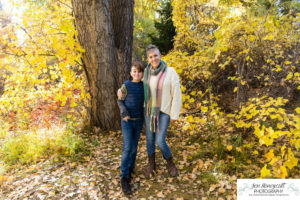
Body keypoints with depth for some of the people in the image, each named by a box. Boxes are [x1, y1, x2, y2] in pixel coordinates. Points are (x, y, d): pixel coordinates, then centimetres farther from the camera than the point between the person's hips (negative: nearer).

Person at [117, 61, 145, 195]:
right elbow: (120, 101, -2)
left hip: (139, 120, 4)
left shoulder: (144, 86, 2)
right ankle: (124, 177, 0)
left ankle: (130, 168, 29)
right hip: (127, 120, -3)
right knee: (127, 147, -8)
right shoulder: (126, 85, -9)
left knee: (134, 146, 11)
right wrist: (124, 113, -18)